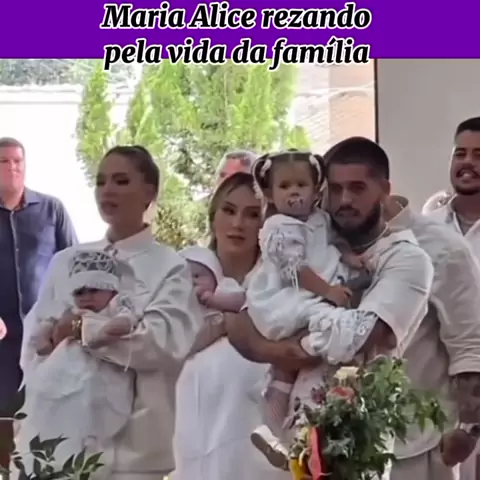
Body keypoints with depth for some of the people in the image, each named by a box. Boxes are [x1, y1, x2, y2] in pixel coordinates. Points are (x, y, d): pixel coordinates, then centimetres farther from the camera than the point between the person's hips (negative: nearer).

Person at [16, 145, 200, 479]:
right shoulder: (67, 262, 13)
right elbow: (33, 346, 8)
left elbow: (167, 342, -13)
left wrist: (84, 329, -12)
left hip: (134, 445, -3)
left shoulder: (171, 267, 2)